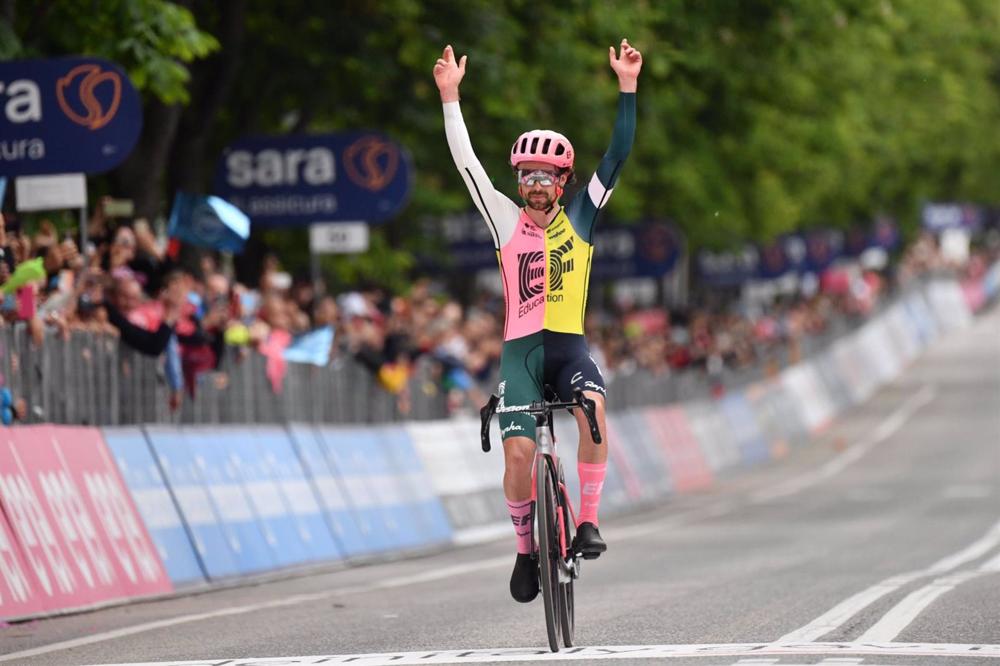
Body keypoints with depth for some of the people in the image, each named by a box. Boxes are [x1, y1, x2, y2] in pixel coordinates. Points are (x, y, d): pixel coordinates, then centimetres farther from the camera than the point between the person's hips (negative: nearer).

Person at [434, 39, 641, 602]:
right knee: (519, 452, -14)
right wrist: (450, 97, -7)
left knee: (592, 406, -31)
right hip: (521, 349, 0)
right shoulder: (508, 222, 5)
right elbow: (467, 162, -1)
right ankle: (526, 548, 9)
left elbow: (618, 155, -2)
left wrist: (628, 86, -9)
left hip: (570, 344, 0)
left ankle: (589, 521, -21)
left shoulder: (579, 218, 5)